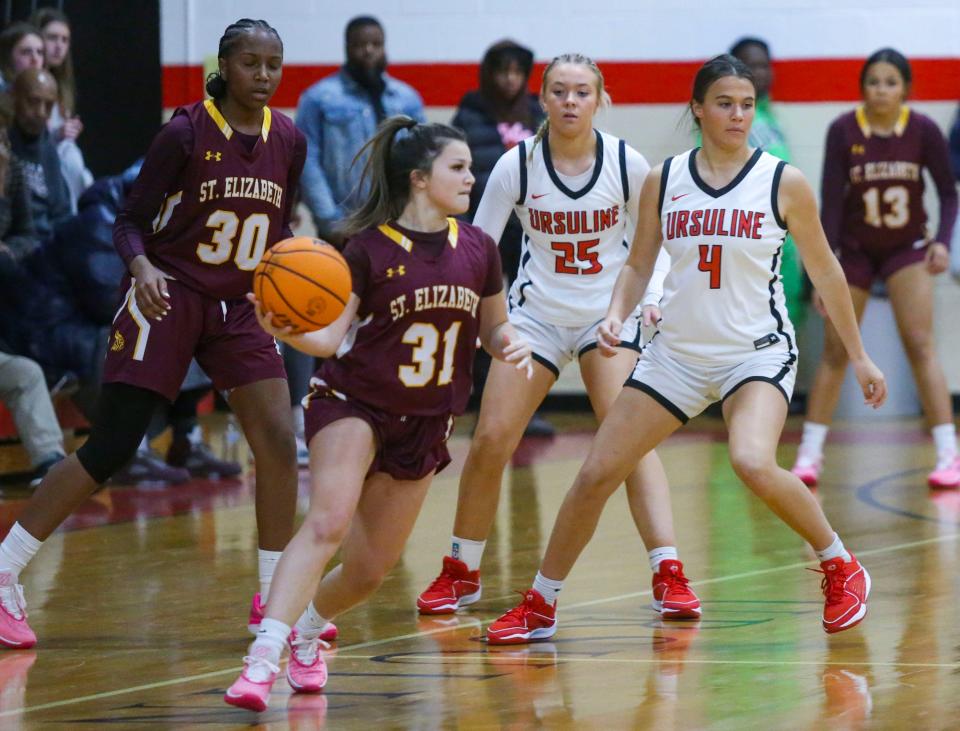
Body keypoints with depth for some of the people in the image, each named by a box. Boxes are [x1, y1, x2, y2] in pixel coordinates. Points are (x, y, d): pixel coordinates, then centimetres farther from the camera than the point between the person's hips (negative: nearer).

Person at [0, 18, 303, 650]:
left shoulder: (288, 141, 2)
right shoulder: (185, 135, -12)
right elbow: (132, 221, -8)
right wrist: (142, 266, -27)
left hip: (240, 307, 5)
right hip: (169, 297, -5)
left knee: (279, 442, -7)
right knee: (109, 450, -9)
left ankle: (275, 598, 6)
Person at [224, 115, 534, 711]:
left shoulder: (477, 249, 2)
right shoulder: (370, 247, -10)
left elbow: (493, 328, 15)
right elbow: (329, 338, -10)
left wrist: (512, 343, -7)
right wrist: (286, 330, -30)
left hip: (423, 424, 4)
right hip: (353, 401, -4)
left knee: (369, 571, 6)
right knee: (328, 522, -28)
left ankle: (308, 628, 37)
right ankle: (263, 659, -32)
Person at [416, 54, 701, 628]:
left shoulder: (628, 164, -10)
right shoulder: (516, 166, -11)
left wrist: (651, 296, -11)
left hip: (609, 312, -1)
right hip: (538, 313, 1)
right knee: (490, 441, -4)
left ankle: (669, 576, -18)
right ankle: (461, 573, 15)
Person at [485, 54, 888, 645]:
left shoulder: (784, 183, -6)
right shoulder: (663, 181, 1)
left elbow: (825, 271, 3)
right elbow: (638, 266, 11)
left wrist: (859, 356, 7)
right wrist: (617, 314, -9)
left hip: (758, 349, -4)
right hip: (677, 351, 4)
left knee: (753, 464, -31)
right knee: (596, 475, 0)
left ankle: (841, 568, -7)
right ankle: (540, 607, 17)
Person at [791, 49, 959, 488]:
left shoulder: (923, 131, -14)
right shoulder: (843, 131, -16)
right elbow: (831, 200, -16)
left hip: (907, 248, 0)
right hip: (854, 249, 1)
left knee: (920, 345, -11)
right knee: (835, 351, 5)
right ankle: (810, 453, 15)